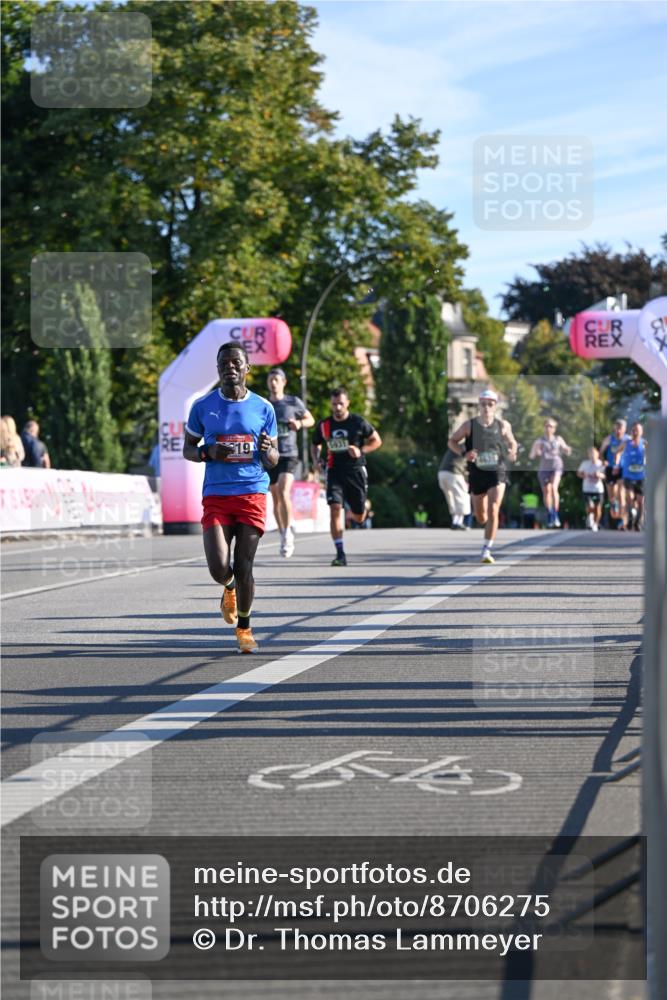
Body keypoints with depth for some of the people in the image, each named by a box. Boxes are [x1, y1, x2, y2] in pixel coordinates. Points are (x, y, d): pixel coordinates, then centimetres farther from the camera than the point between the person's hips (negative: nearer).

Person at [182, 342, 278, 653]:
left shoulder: (263, 408, 5)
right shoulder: (203, 407, 3)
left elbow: (273, 461, 11)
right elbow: (187, 450, 12)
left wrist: (266, 451, -13)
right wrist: (208, 453, -10)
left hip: (253, 494, 0)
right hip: (216, 496, 0)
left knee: (244, 566, -1)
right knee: (219, 568, -11)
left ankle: (244, 628, 18)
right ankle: (230, 589, 27)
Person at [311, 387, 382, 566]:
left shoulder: (358, 422, -5)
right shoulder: (324, 425, 3)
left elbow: (376, 441, 3)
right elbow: (315, 444, 20)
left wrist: (361, 451, -14)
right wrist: (316, 459, 1)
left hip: (356, 471, -1)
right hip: (334, 472, 1)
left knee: (359, 518, 6)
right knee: (335, 508, -18)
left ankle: (365, 505, 46)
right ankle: (340, 554, -16)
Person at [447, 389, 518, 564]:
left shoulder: (503, 425, 1)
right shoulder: (469, 425, -1)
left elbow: (512, 442, 17)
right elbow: (452, 441, 6)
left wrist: (512, 452, -7)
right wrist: (464, 453, -13)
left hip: (497, 472, -1)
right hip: (477, 473, 1)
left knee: (493, 511, -18)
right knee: (481, 517, 11)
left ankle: (487, 550, -15)